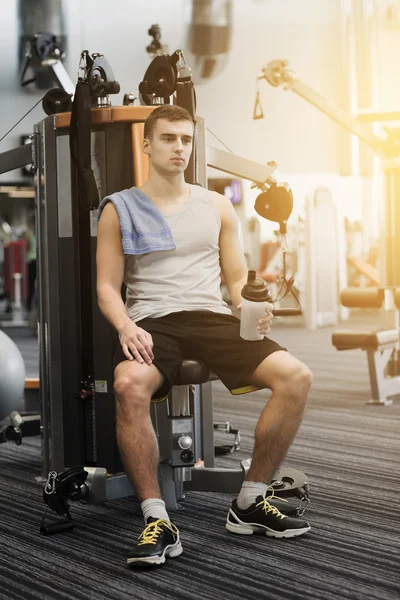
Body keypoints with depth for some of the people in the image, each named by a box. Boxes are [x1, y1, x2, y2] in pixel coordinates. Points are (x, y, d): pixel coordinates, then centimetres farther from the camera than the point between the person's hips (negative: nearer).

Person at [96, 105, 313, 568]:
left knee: (295, 376, -22)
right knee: (129, 385, -38)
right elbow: (107, 287, 5)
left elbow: (237, 278, 17)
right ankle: (157, 520, -26)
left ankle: (250, 503, -6)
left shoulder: (217, 205, 18)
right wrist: (125, 326, -16)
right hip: (151, 321, -3)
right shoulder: (119, 209, 10)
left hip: (210, 317, 3)